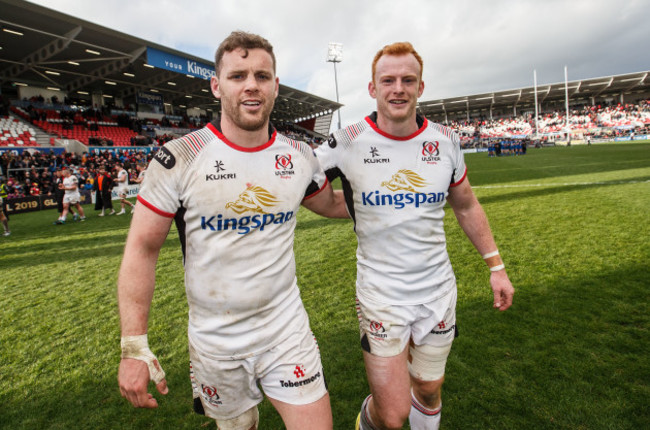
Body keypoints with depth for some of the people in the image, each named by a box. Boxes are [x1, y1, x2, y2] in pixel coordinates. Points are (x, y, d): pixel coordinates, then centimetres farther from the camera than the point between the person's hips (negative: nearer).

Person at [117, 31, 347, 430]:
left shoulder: (301, 156, -3)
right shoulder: (179, 158, -13)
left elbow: (332, 205, 15)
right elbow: (143, 248, -9)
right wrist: (134, 347, -10)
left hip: (286, 327, 2)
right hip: (215, 340, -1)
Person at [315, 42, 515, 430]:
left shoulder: (445, 142, -1)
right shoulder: (347, 144, -11)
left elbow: (466, 207, 11)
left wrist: (497, 266, 11)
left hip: (438, 291, 4)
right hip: (380, 294, -3)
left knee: (428, 390, 19)